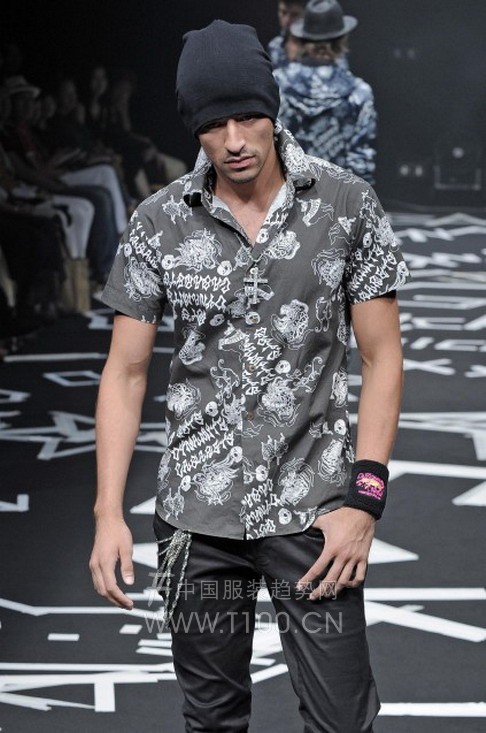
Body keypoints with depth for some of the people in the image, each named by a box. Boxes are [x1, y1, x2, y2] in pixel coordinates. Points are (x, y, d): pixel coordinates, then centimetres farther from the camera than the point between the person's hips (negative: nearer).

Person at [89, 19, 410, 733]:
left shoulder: (347, 205, -4)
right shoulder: (159, 223, -1)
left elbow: (381, 358, -1)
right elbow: (126, 371, 2)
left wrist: (364, 498, -10)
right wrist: (109, 513, -7)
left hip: (312, 505, -1)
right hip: (197, 512, 2)